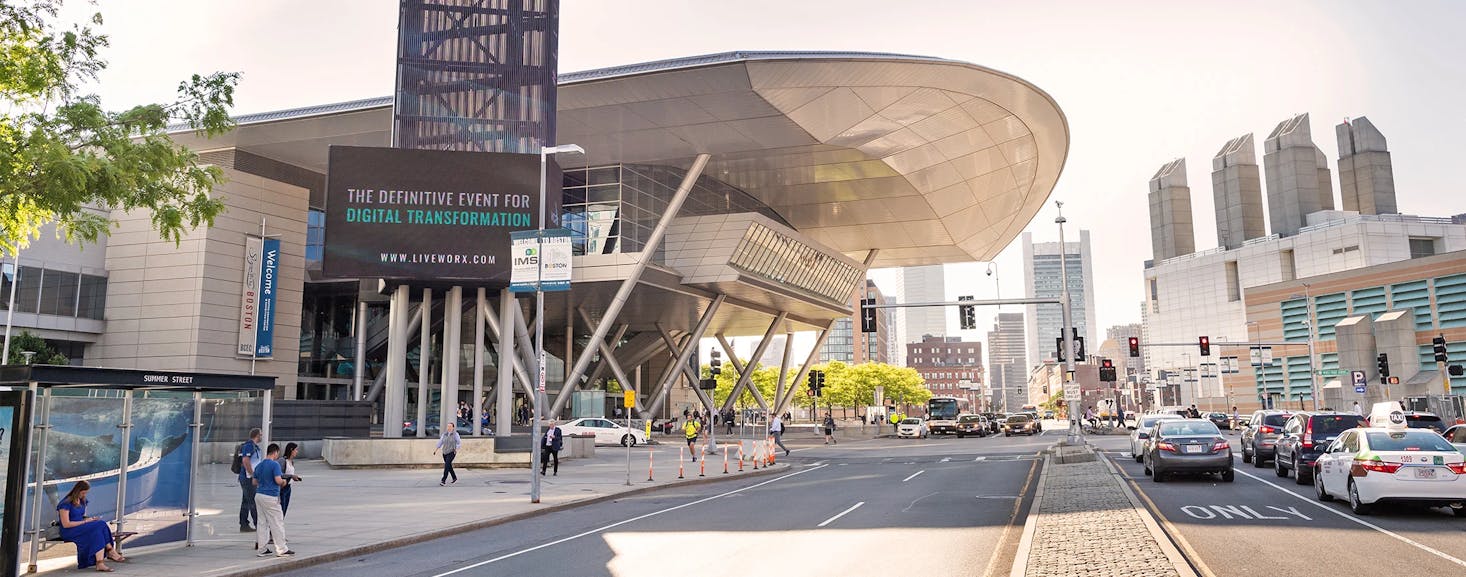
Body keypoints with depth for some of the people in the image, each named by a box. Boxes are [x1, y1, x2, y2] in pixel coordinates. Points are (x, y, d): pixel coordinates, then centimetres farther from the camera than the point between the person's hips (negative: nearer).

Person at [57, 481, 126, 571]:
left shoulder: (82, 501, 15)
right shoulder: (65, 503, -11)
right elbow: (66, 524, -16)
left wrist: (90, 519, 2)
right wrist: (85, 521, -16)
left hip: (81, 528, 8)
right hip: (68, 532, -8)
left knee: (101, 523, -24)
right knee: (98, 526, -32)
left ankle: (110, 552, -31)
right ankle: (111, 552, -35)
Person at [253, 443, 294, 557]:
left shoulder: (259, 465, 11)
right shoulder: (275, 464, -13)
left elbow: (254, 481, 16)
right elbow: (278, 480, -19)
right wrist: (283, 482, 1)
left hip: (258, 495, 8)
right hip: (271, 497, -8)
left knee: (263, 522, 14)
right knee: (277, 523, -1)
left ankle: (262, 549, 16)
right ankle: (281, 550, 3)